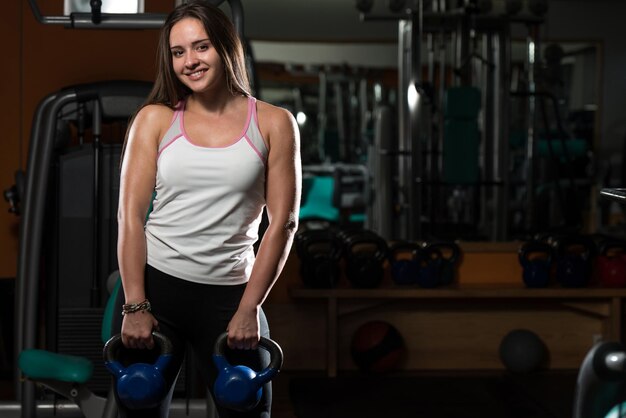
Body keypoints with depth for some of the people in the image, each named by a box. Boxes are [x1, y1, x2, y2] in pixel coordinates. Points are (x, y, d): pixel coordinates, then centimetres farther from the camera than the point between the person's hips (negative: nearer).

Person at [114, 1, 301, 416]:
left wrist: (249, 309, -7)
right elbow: (131, 215, -1)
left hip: (230, 294, 0)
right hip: (154, 287, 1)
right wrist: (135, 307, -8)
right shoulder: (155, 119, 3)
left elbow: (283, 222, -2)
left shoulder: (273, 124, 1)